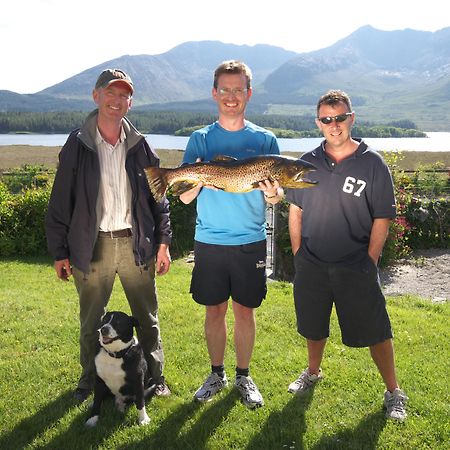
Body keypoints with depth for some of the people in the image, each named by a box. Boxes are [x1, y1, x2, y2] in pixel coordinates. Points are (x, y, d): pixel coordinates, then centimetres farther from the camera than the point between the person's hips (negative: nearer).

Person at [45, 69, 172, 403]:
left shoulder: (139, 145, 4)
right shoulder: (78, 145, -2)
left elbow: (158, 196, 7)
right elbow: (61, 202, -1)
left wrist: (163, 241, 3)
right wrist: (59, 252, -2)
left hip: (136, 243, 2)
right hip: (92, 246, -1)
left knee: (148, 317, 12)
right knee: (91, 321, 13)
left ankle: (155, 377, 29)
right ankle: (90, 381, 33)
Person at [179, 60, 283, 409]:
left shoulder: (265, 139, 2)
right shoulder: (200, 139, 2)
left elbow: (278, 192, -1)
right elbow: (185, 197, -1)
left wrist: (272, 195, -25)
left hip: (251, 241, 0)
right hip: (209, 242, 1)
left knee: (245, 311, 8)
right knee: (214, 311, 10)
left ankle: (244, 376, 25)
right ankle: (217, 374, 27)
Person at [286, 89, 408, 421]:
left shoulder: (373, 163, -7)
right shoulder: (308, 162, 2)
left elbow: (382, 219, -5)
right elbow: (295, 210, 9)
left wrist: (369, 263, -7)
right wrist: (298, 254, 5)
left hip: (356, 269, -3)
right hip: (311, 265, 3)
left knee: (376, 331, 3)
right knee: (314, 326, 18)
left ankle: (394, 393, 22)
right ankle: (313, 372, 43)